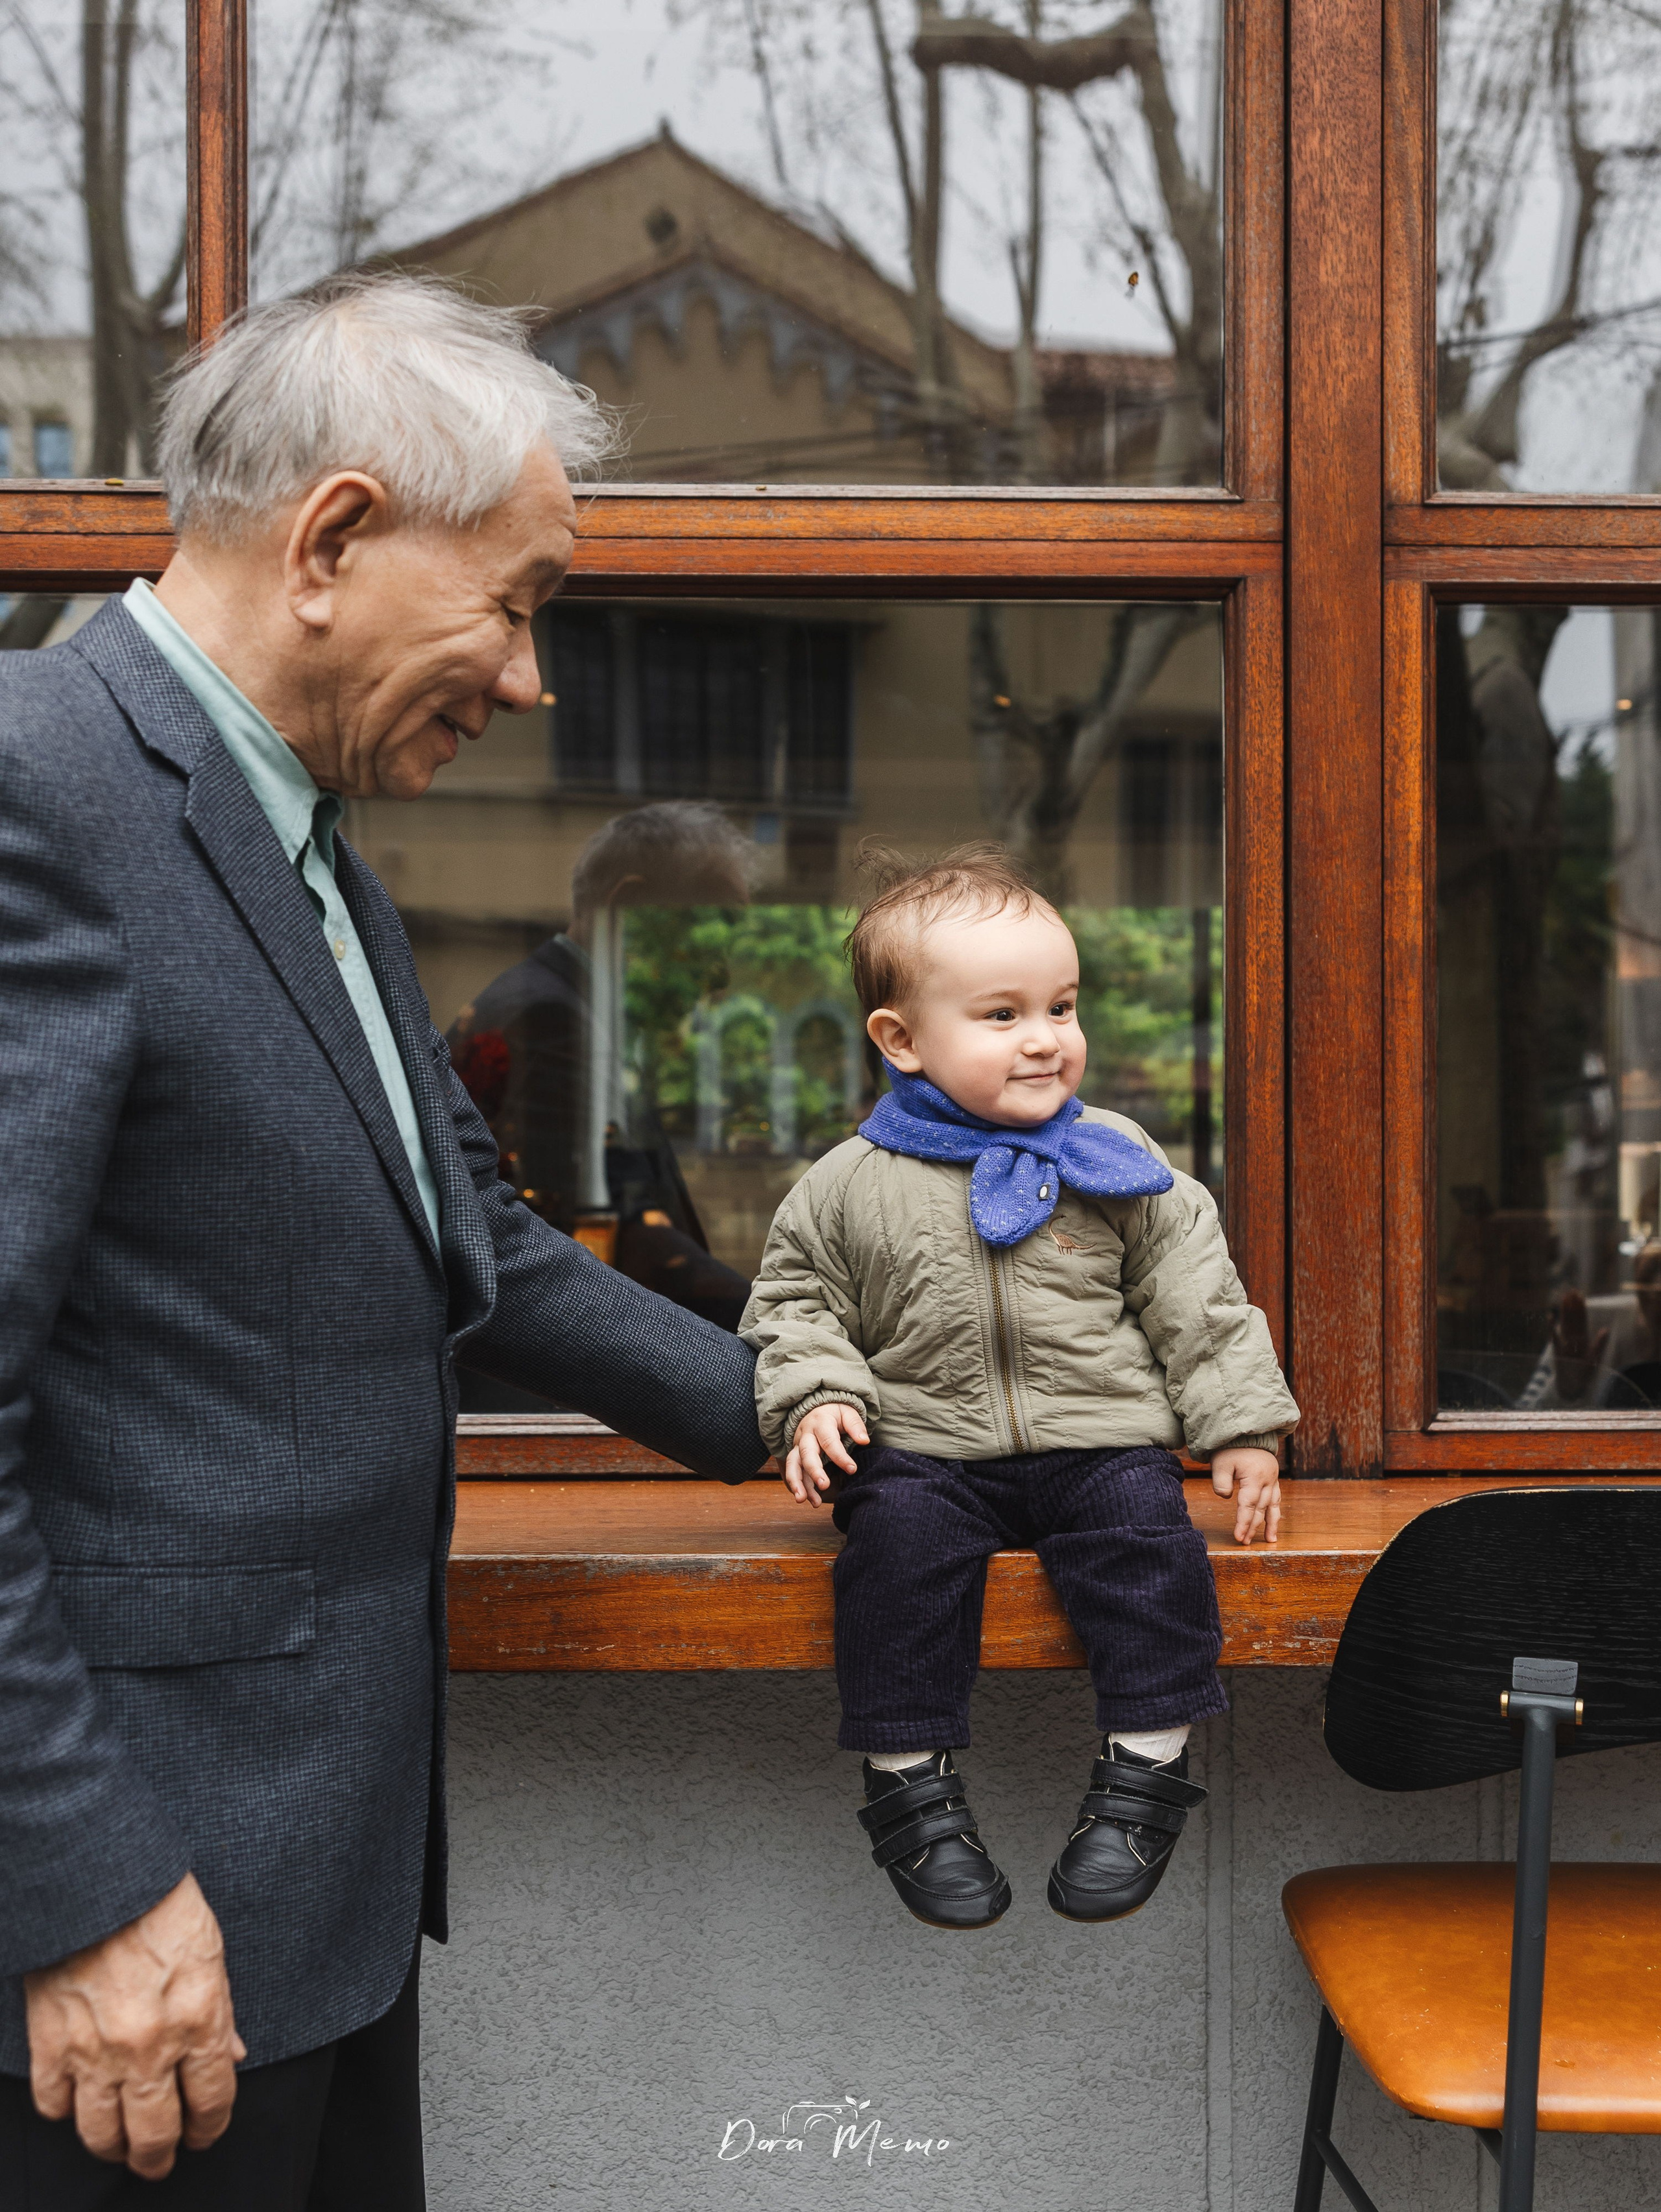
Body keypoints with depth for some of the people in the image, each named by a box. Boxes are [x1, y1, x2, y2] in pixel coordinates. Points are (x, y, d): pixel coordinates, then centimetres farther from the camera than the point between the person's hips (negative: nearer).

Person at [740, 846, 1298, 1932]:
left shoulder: (1117, 1161, 5)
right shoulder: (853, 1186, 2)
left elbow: (1196, 1298, 10)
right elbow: (797, 1298, 12)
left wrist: (1241, 1427, 5)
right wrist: (814, 1397, -5)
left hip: (1099, 1438, 1)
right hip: (925, 1446, -1)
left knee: (1147, 1529, -26)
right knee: (897, 1538, -28)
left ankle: (1144, 1774, -10)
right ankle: (912, 1784, -13)